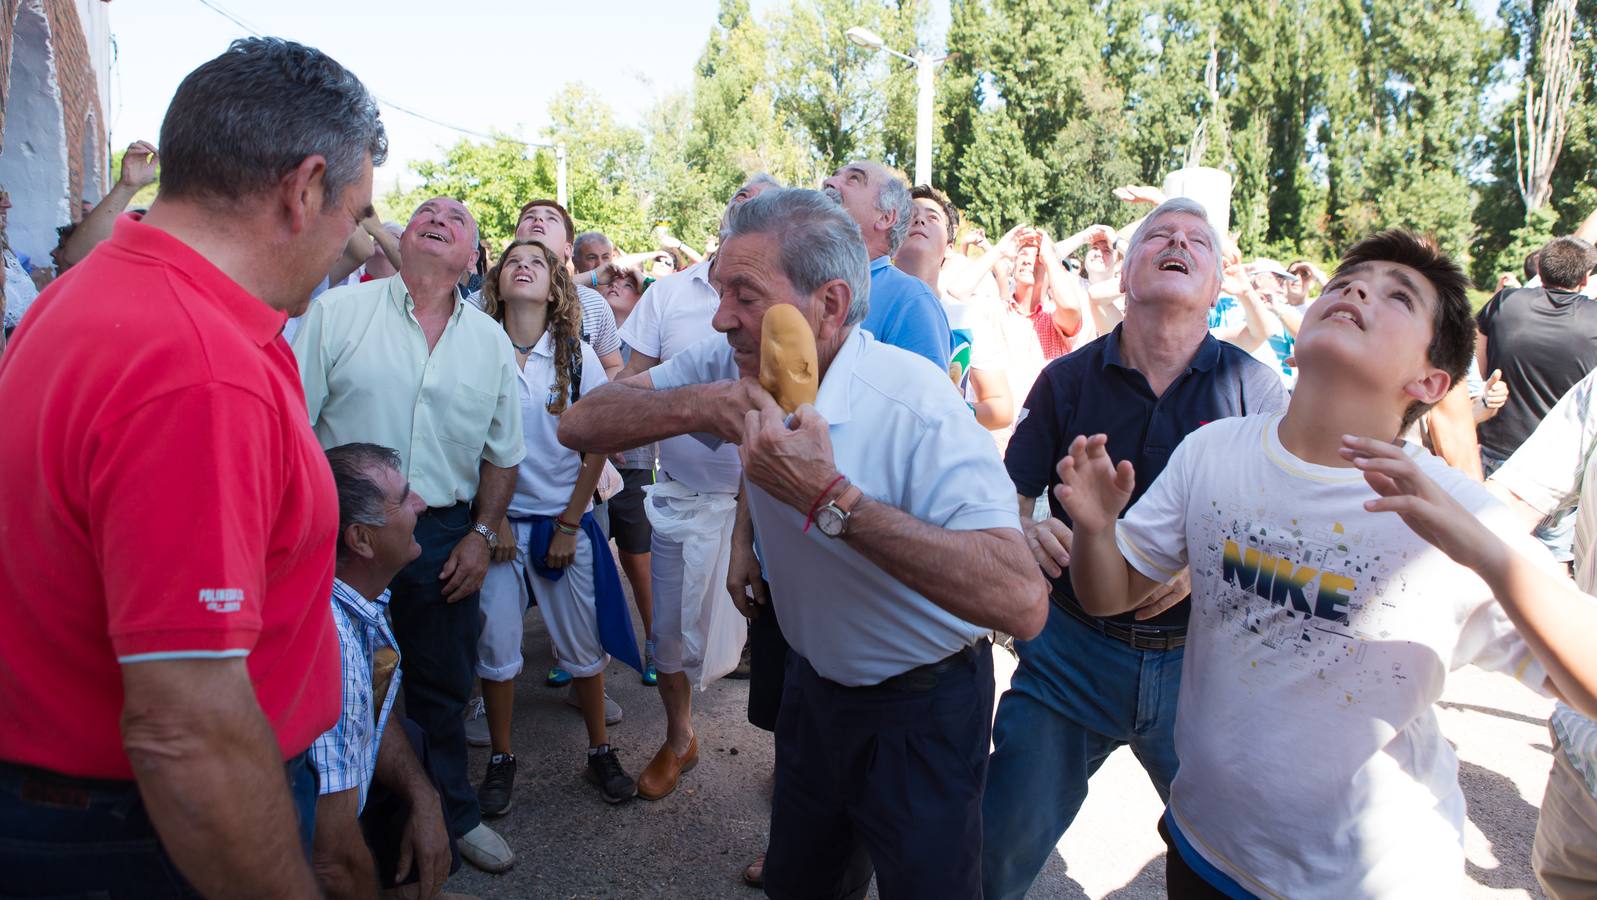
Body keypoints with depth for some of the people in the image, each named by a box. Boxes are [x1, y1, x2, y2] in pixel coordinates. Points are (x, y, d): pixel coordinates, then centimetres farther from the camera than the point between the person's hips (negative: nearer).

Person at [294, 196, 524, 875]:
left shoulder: (491, 342, 5)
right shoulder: (337, 312, -4)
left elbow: (502, 452, 10)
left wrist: (481, 536, 4)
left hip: (444, 537, 3)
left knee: (442, 687, 16)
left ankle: (451, 814, 35)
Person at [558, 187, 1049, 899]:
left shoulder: (916, 403, -30)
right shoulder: (735, 371, -10)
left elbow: (1022, 602, -40)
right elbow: (580, 424, -11)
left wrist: (828, 496, -42)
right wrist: (694, 406, -30)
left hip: (922, 706, -5)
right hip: (815, 676, 6)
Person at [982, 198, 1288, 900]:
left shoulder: (1253, 387, -2)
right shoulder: (1067, 379, 0)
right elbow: (1007, 495, 2)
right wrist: (1027, 533, -21)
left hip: (1203, 662, 0)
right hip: (1072, 650, 1)